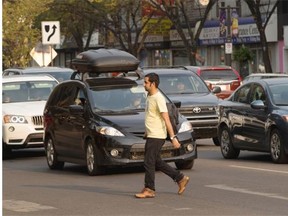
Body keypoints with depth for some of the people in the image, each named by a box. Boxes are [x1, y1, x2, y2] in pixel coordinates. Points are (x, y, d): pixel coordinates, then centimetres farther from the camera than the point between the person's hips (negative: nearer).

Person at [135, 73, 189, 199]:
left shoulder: (158, 98, -17)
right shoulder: (149, 97, 12)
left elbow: (166, 119, -20)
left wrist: (173, 138, -23)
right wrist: (147, 132, 27)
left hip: (156, 136, -10)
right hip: (151, 135, 10)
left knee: (149, 162, -6)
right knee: (156, 162, 14)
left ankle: (149, 190, 1)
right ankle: (181, 179, 21)